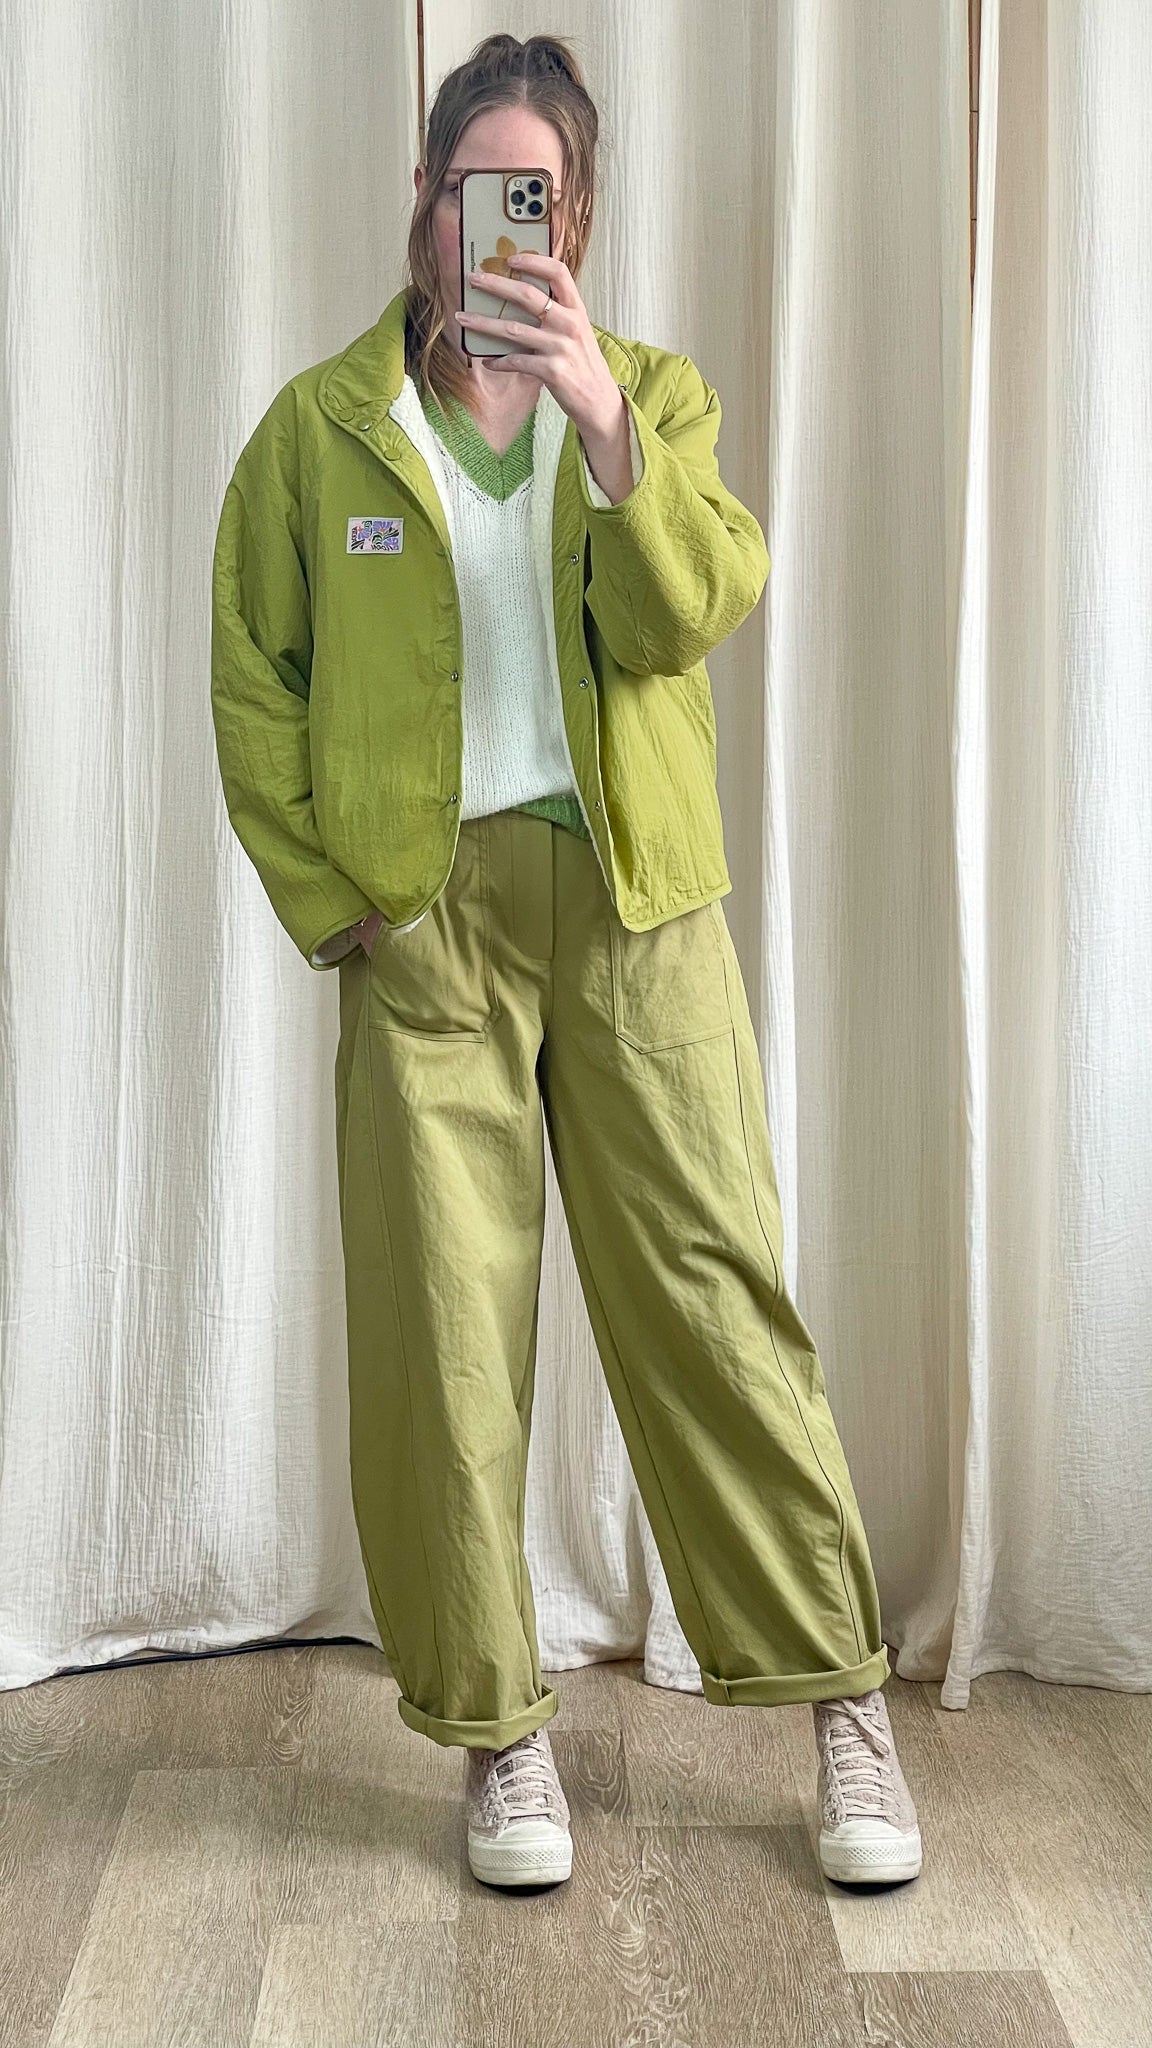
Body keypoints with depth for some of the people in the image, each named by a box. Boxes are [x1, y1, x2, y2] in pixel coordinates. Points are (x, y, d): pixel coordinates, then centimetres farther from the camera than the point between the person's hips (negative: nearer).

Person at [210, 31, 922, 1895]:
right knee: (442, 1327, 1)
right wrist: (330, 898, -1)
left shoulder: (656, 395, 10)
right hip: (425, 921, 0)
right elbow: (253, 682, 7)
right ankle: (499, 1733, 15)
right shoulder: (319, 427, 8)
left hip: (637, 908, 0)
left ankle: (845, 1704, 12)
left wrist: (599, 417, -19)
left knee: (716, 1294, 0)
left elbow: (691, 614, -7)